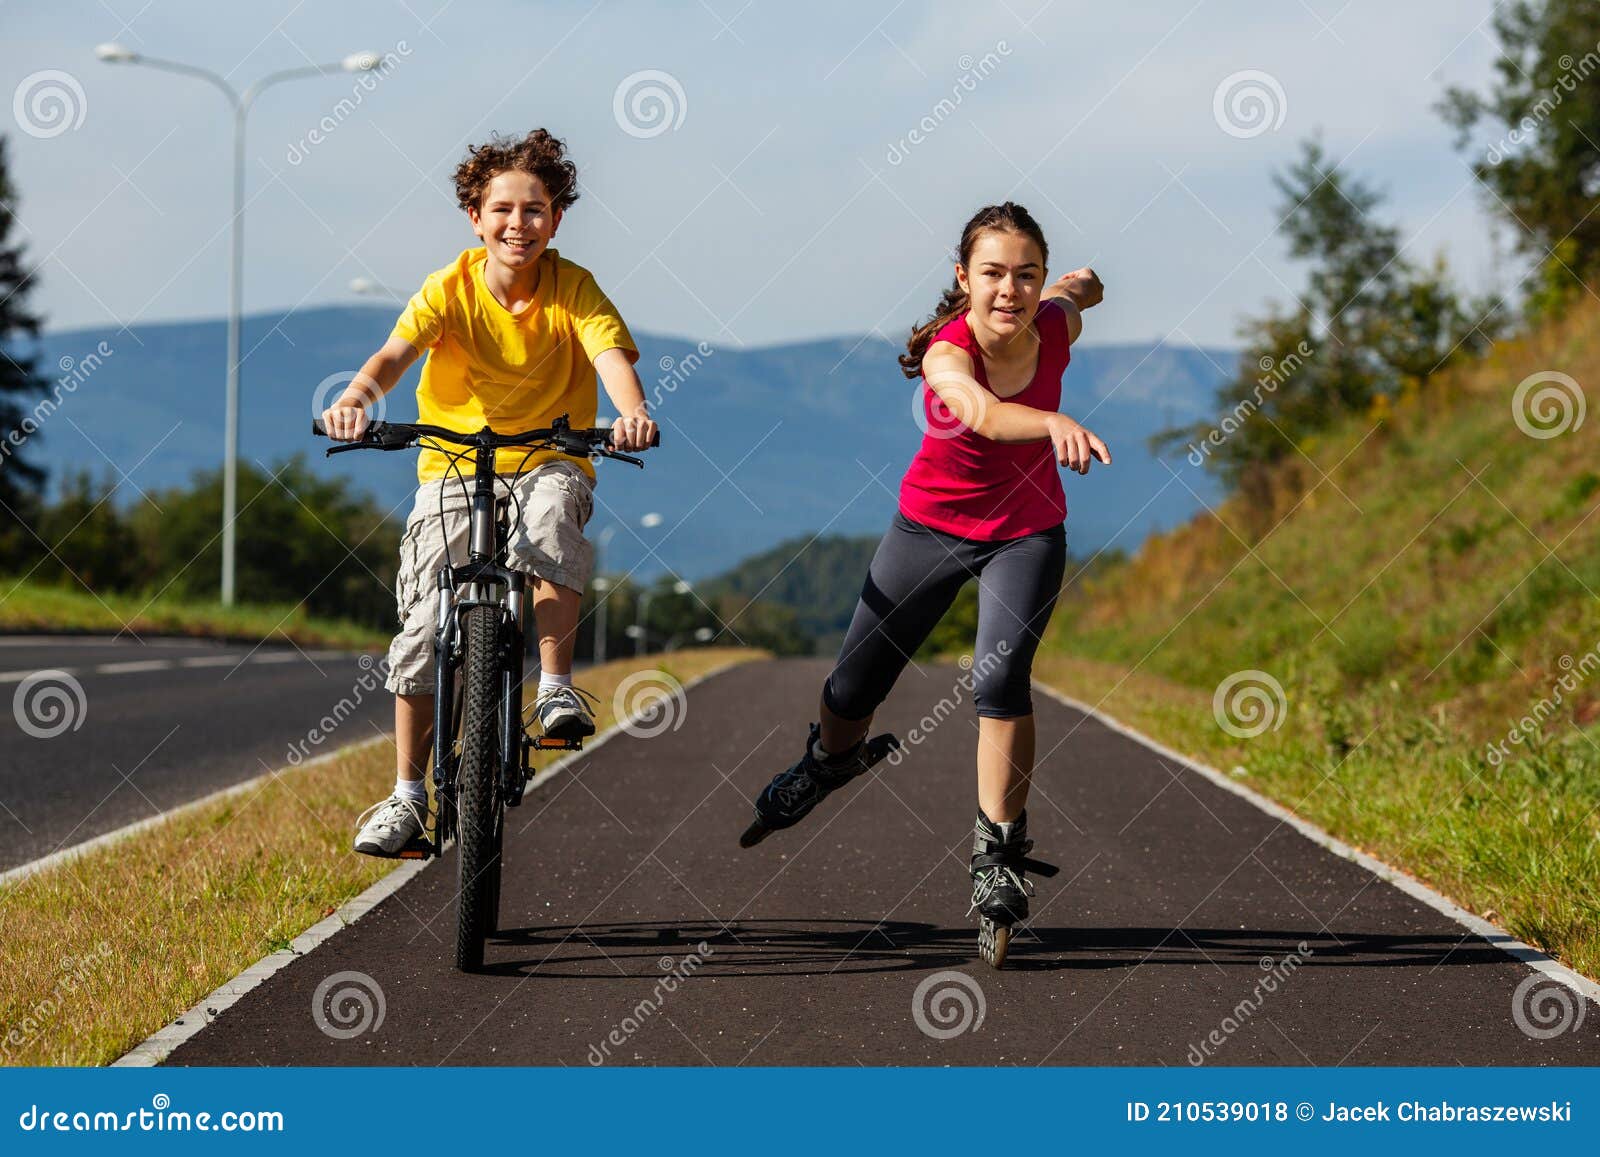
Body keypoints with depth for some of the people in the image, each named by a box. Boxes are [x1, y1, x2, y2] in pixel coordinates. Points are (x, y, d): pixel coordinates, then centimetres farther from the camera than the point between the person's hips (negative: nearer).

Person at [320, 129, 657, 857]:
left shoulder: (572, 289, -9)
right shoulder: (450, 288, -10)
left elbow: (611, 353, -25)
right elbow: (396, 352, -24)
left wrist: (632, 412, -47)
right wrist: (355, 398, -46)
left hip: (547, 461, -1)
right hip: (453, 464, 1)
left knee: (554, 515, -37)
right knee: (423, 628, -8)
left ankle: (555, 685, -24)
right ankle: (407, 795, 4)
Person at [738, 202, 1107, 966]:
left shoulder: (1055, 328, -20)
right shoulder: (948, 352, -31)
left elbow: (1072, 292, 7)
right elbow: (984, 414, -55)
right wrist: (1055, 424, -73)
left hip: (1025, 535, 1)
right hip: (931, 525, -1)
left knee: (999, 679, -24)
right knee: (851, 692, 10)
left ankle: (998, 854, -13)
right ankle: (830, 760, 47)